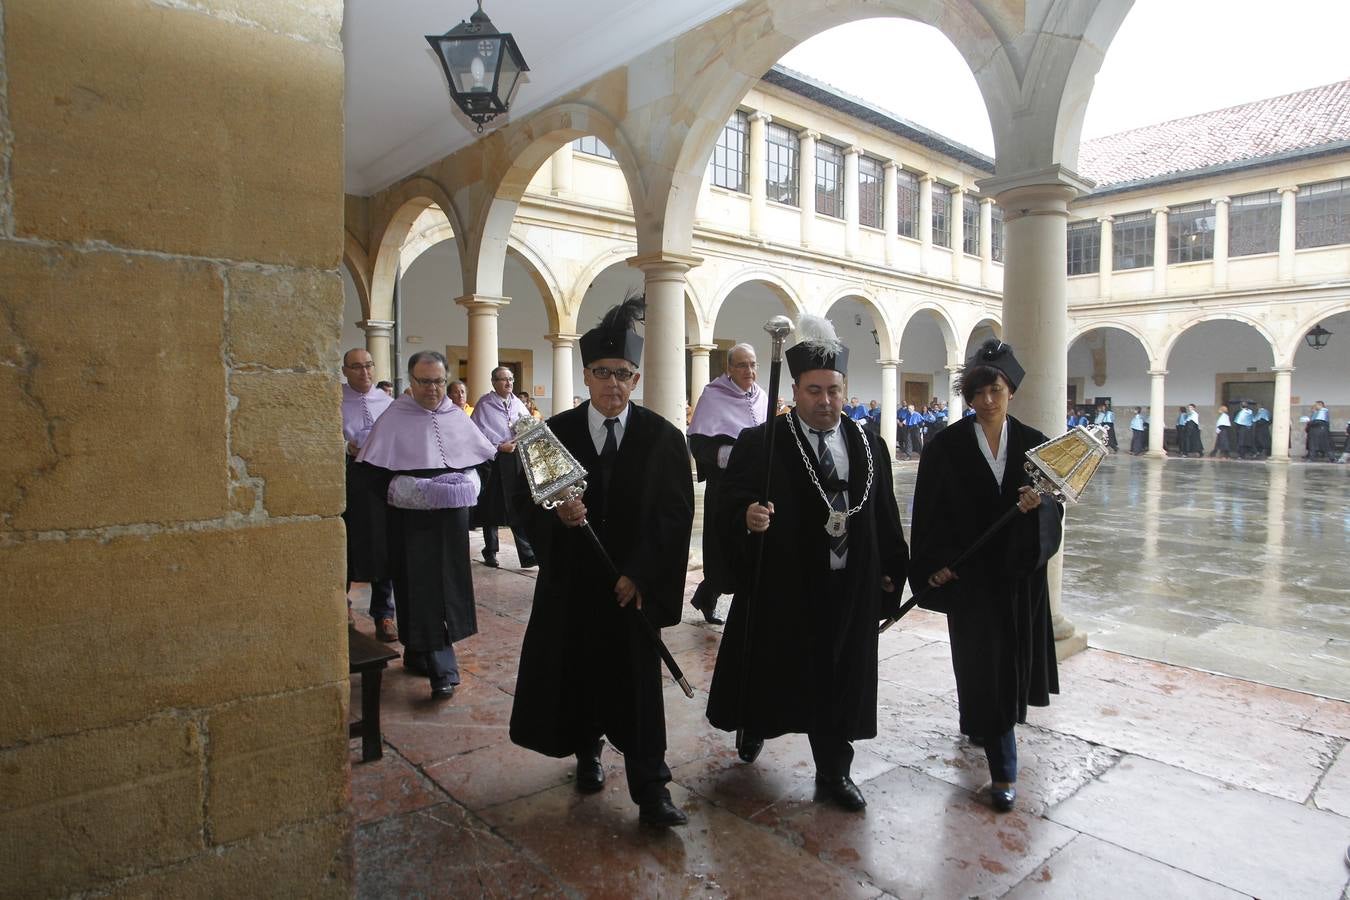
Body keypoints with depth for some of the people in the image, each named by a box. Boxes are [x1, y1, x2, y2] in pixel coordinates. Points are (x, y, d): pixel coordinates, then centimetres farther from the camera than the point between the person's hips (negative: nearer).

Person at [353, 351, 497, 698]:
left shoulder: (457, 417, 7)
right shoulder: (393, 418, -5)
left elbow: (484, 459, 14)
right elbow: (368, 472, -8)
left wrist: (470, 484, -3)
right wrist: (400, 493, -18)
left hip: (453, 517, 5)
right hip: (412, 521, -5)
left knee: (448, 587, 11)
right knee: (423, 590, -4)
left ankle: (418, 654, 29)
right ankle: (442, 669, 0)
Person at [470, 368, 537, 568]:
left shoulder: (517, 402, 12)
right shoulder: (484, 404, -4)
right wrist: (499, 447, -15)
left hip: (517, 459, 4)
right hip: (494, 460, -4)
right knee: (492, 509, 7)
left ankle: (527, 555, 3)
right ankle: (490, 553, 23)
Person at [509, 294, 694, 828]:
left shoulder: (662, 438, -4)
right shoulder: (555, 433, -2)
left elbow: (675, 514, -5)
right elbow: (531, 506, 0)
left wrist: (641, 573, -12)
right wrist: (558, 516, -22)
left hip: (634, 582, -1)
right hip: (571, 581, 2)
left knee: (637, 683, 2)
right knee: (577, 672, 13)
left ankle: (650, 790, 13)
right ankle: (588, 751, 39)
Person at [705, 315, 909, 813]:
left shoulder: (869, 446, 5)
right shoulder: (759, 443, -10)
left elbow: (884, 514, 9)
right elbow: (730, 507, -15)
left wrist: (891, 569, 9)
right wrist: (747, 517, -36)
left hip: (850, 589, 3)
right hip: (780, 586, -3)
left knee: (836, 684, 12)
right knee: (769, 671, 15)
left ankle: (833, 774, 29)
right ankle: (754, 726, 46)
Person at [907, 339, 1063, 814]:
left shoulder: (1032, 444, 3)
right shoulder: (947, 446, -6)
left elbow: (1054, 503, 2)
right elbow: (930, 509, -6)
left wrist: (1038, 503, -21)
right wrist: (935, 562, -13)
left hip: (1019, 570, 3)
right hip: (969, 573, -3)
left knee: (1014, 657, 14)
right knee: (983, 662, -1)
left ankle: (978, 723, 42)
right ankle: (1003, 769, 7)